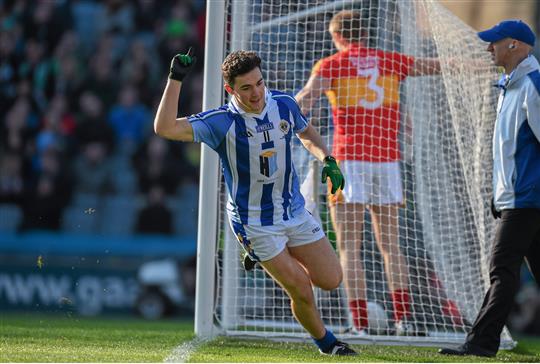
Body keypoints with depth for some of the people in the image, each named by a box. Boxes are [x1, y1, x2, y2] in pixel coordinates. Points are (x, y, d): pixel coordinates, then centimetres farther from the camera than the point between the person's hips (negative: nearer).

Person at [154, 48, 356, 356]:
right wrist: (176, 79, -37)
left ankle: (271, 258, 28)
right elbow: (165, 128, -32)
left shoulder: (284, 104, -7)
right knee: (302, 292, -7)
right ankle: (325, 342, 22)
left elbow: (306, 132, 16)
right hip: (254, 223, -5)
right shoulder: (223, 122, -21)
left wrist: (327, 160, -2)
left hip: (295, 212, 5)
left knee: (331, 280, 4)